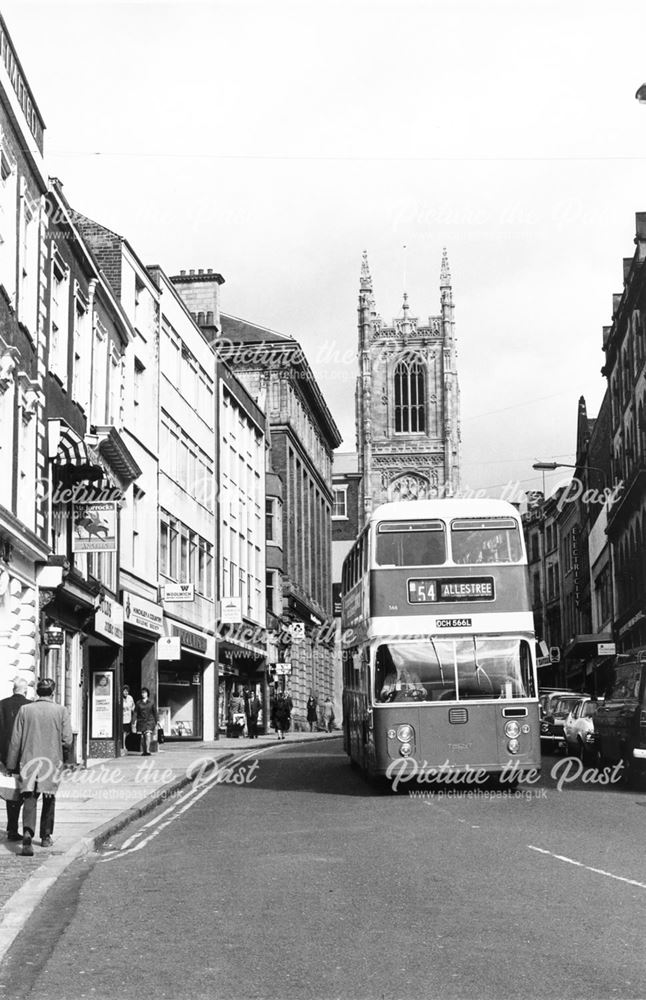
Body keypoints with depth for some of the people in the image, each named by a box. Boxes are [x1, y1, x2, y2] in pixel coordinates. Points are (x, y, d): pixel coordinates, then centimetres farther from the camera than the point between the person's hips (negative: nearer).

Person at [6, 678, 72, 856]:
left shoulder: (25, 710, -1)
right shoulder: (61, 711, -3)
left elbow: (15, 740, 1)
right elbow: (67, 741, -6)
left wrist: (12, 764, 8)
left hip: (29, 761, 0)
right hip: (52, 761, 0)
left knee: (29, 798, -2)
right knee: (49, 799, 17)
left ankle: (28, 833, -24)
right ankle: (46, 836, 26)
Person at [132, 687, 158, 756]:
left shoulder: (151, 703, 4)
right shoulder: (138, 703, 4)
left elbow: (155, 713, 9)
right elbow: (135, 713, 2)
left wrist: (156, 723, 9)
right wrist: (134, 723, -7)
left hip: (149, 721, -1)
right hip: (141, 721, 1)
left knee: (148, 735, -16)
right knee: (142, 737, 3)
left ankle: (147, 751, -20)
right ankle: (143, 751, 11)